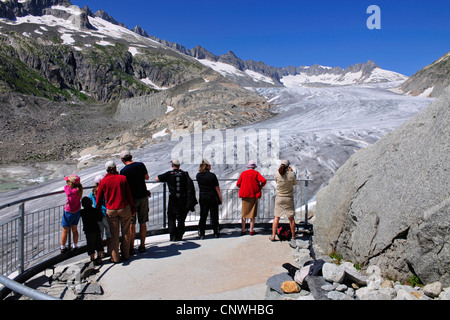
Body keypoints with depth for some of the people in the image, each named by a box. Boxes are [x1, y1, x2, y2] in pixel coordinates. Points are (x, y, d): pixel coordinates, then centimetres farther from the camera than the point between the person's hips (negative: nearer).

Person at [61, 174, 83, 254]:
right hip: (77, 212, 8)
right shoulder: (78, 189, -4)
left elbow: (69, 193, -49)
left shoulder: (74, 191, -28)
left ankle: (63, 248, 21)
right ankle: (75, 246, 30)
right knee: (74, 229, 19)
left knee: (65, 231, 9)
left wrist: (66, 187, -32)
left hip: (69, 212, -8)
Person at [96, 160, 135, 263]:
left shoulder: (103, 181, -3)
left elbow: (99, 198, 3)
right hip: (124, 208, 0)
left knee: (114, 234, 10)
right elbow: (129, 194, -2)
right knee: (125, 233, 12)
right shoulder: (123, 178, -5)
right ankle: (125, 255, 20)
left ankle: (115, 257, 15)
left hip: (111, 210, 1)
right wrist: (133, 207, 7)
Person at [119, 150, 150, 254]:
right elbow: (147, 177, 13)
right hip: (143, 197, 3)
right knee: (143, 223, 11)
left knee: (131, 224, 6)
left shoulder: (123, 171, -12)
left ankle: (131, 248, 13)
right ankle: (142, 246, 19)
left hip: (132, 198, -3)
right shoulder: (141, 165, -1)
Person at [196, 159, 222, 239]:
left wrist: (201, 169, 10)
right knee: (214, 216, 8)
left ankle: (201, 234, 9)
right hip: (212, 198, -3)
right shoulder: (212, 175, -12)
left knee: (203, 216, 10)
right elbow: (217, 188, -9)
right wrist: (220, 199, 0)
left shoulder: (198, 175, -2)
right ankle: (216, 233, 14)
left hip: (202, 198, 3)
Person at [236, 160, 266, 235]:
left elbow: (238, 184, 7)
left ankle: (243, 230, 9)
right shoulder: (256, 173, -2)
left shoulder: (243, 173, 6)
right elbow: (263, 180, -14)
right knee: (253, 213, 5)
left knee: (244, 213, 9)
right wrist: (260, 187, 3)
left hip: (244, 195, 2)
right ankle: (251, 230, 5)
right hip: (254, 195, -2)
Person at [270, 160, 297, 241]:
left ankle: (273, 236, 7)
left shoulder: (277, 174, -10)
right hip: (289, 198, 0)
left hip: (279, 198, 1)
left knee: (277, 217, 7)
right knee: (291, 218, 10)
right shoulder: (292, 174, -11)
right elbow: (295, 183, 7)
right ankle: (293, 236, 20)